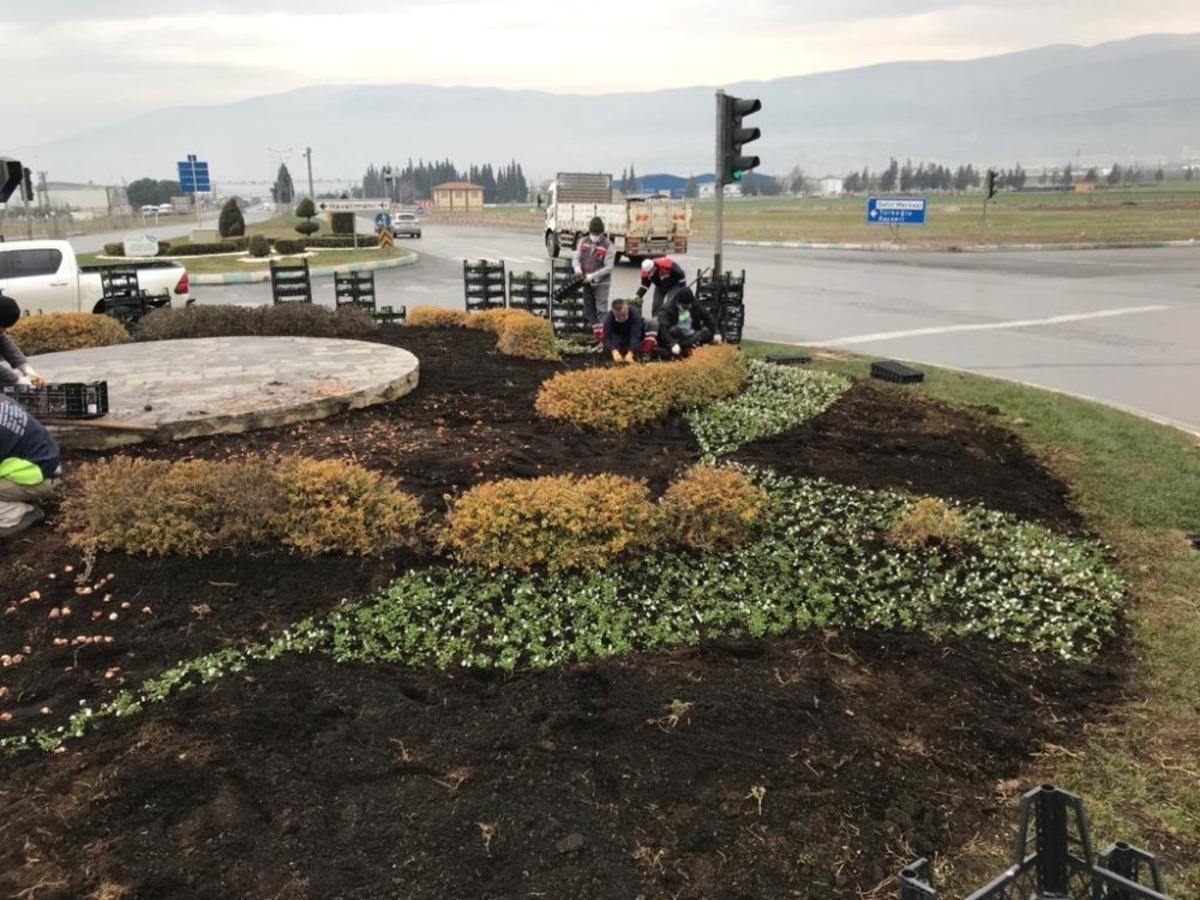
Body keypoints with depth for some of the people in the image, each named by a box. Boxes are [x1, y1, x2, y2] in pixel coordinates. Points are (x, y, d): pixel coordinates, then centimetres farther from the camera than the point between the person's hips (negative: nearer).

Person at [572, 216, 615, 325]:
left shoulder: (608, 246, -9)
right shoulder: (583, 242, 6)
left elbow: (608, 267, -14)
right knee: (588, 311, 14)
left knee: (601, 311, -9)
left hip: (601, 283, -5)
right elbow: (576, 258, 5)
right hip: (586, 283, 6)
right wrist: (577, 267, -19)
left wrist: (593, 275, -23)